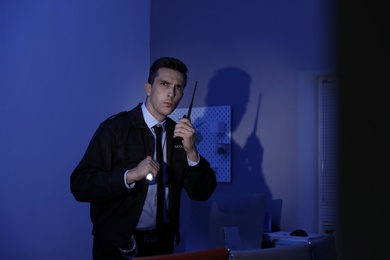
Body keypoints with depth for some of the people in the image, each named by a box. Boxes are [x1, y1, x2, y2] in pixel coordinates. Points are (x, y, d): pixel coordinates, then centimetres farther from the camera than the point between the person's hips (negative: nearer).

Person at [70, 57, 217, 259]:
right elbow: (80, 185, -20)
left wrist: (191, 151, -17)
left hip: (162, 242, 5)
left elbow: (202, 193, -2)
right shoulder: (115, 128, -14)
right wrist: (130, 175, -32)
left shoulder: (180, 133, 1)